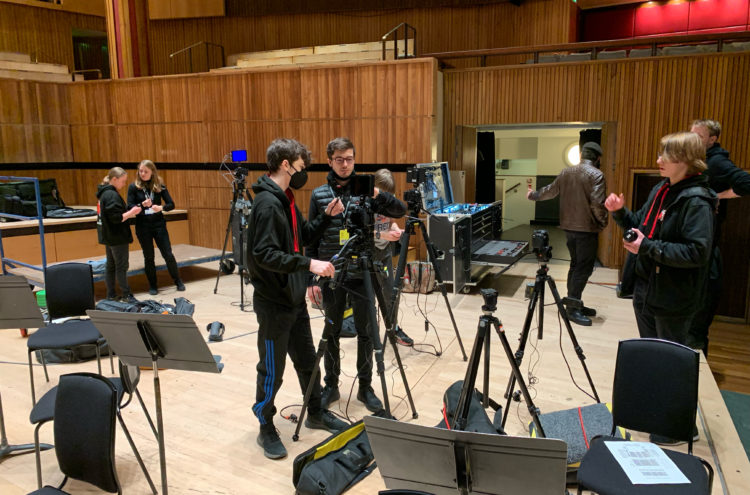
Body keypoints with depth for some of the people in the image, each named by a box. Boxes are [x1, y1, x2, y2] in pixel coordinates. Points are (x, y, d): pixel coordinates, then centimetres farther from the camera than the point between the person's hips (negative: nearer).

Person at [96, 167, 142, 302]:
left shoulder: (104, 193, 11)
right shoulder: (112, 195, -19)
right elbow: (116, 218, -24)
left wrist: (128, 213, 8)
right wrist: (131, 212, -13)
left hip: (109, 237, 10)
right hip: (117, 237, -10)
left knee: (111, 266, 14)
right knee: (121, 266, -2)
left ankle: (111, 294, 21)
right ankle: (126, 295, 6)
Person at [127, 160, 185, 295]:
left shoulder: (159, 185, 0)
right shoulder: (134, 187, -2)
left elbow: (171, 204, -3)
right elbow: (130, 207, -7)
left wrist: (161, 207, -23)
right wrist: (142, 205, -25)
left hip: (159, 224, 0)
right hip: (142, 226, 0)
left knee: (168, 254, 1)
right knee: (149, 256, 9)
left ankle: (178, 281, 18)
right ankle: (152, 286, 21)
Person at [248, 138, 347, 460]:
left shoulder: (285, 199, 10)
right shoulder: (267, 203, -20)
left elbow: (302, 237, 18)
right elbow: (264, 254, -27)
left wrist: (326, 216, 5)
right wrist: (308, 264, -30)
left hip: (294, 298, 9)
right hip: (273, 303, -9)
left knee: (307, 360, 19)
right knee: (272, 369, 5)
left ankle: (316, 414, 36)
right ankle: (266, 428, 23)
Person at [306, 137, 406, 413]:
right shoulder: (318, 195, 2)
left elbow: (400, 211, -6)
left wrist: (377, 194, -23)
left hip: (362, 275, 0)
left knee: (366, 333, 7)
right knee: (332, 333, 10)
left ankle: (365, 388, 22)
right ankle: (331, 386, 25)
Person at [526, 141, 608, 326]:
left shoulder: (566, 172, 8)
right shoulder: (596, 174, -12)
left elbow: (550, 191, 20)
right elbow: (597, 203, -20)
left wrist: (533, 195, 38)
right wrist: (604, 221, -4)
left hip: (569, 226, 7)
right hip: (587, 228, -7)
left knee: (575, 264, 17)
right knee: (584, 268, -2)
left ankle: (575, 304, 24)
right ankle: (573, 309, -1)